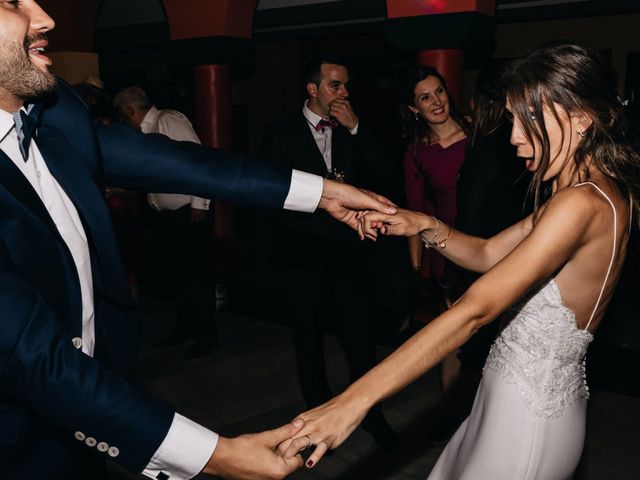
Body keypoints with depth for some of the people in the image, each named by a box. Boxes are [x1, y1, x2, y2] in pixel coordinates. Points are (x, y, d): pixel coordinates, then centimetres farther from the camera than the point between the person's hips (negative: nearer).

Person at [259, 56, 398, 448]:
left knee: (361, 337, 1)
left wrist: (357, 128, -11)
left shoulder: (353, 131, 7)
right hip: (303, 253, -1)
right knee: (310, 339, 13)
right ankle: (320, 412, 30)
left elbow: (383, 171, -3)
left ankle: (372, 414, 18)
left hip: (349, 251, 1)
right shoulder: (281, 134, 0)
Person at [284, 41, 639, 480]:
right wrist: (424, 226, -10)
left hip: (529, 408, -9)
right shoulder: (601, 193, 7)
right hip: (522, 392, 9)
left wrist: (356, 399, -34)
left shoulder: (581, 204, -24)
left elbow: (474, 311, -32)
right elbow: (486, 254, 10)